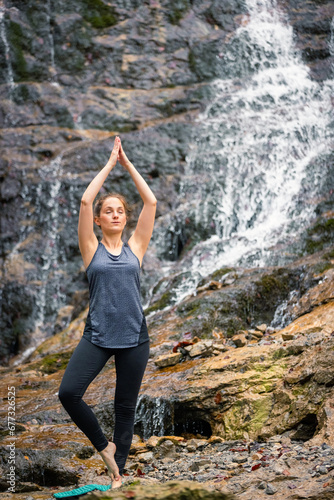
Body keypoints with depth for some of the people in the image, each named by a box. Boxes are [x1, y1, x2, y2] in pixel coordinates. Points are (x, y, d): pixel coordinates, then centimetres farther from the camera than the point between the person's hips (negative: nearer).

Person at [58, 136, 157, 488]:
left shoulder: (135, 248, 9)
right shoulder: (92, 248, 5)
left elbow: (151, 202, 4)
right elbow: (85, 200, -4)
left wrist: (128, 164, 8)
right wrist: (110, 164, 3)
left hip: (134, 336, 1)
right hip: (97, 334, -1)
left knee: (125, 406, 7)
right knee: (68, 392, -18)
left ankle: (117, 472, 21)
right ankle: (104, 446, 5)